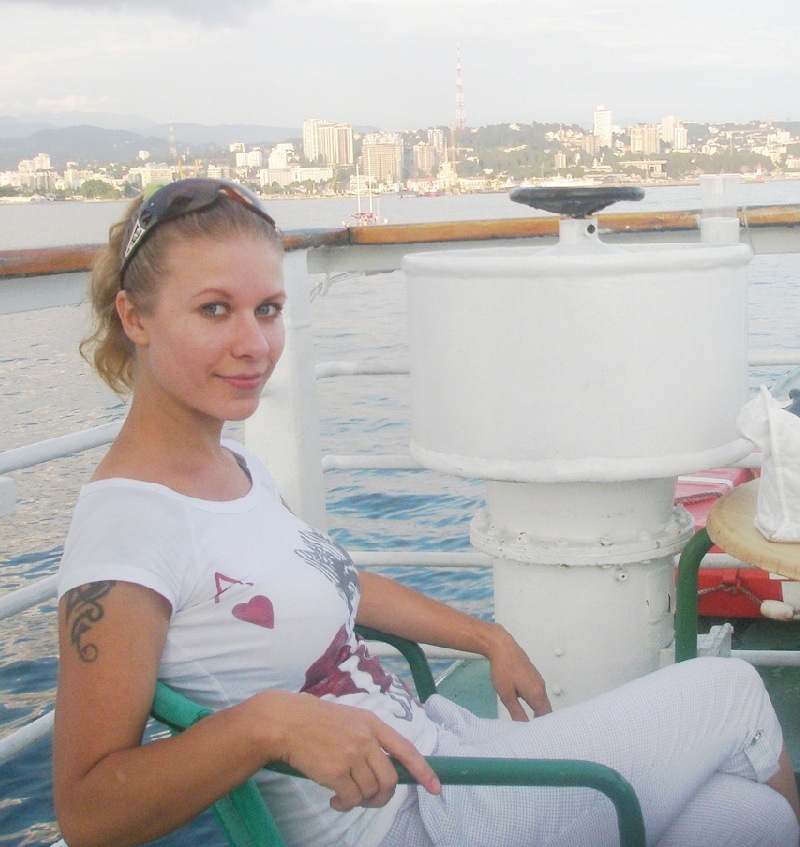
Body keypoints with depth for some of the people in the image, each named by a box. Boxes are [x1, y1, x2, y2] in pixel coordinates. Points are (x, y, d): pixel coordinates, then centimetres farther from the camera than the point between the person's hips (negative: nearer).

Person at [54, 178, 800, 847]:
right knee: (731, 690, 3)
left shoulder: (235, 467, 6)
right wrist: (267, 720, -37)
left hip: (438, 744, 9)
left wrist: (487, 638, 25)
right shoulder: (129, 522, -22)